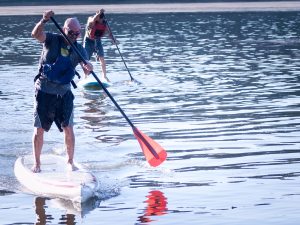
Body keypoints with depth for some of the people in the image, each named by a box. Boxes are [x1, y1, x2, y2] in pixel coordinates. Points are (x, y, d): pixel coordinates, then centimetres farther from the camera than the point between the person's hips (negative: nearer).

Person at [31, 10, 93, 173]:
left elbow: (86, 70, -12)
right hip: (44, 91, -2)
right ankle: (36, 164, 13)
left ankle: (70, 162, 15)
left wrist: (88, 66, -37)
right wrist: (43, 21, -44)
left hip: (64, 93, 2)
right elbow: (36, 34, -26)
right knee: (39, 130, 0)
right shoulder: (52, 40, -6)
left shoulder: (79, 50, 2)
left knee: (68, 129, -2)